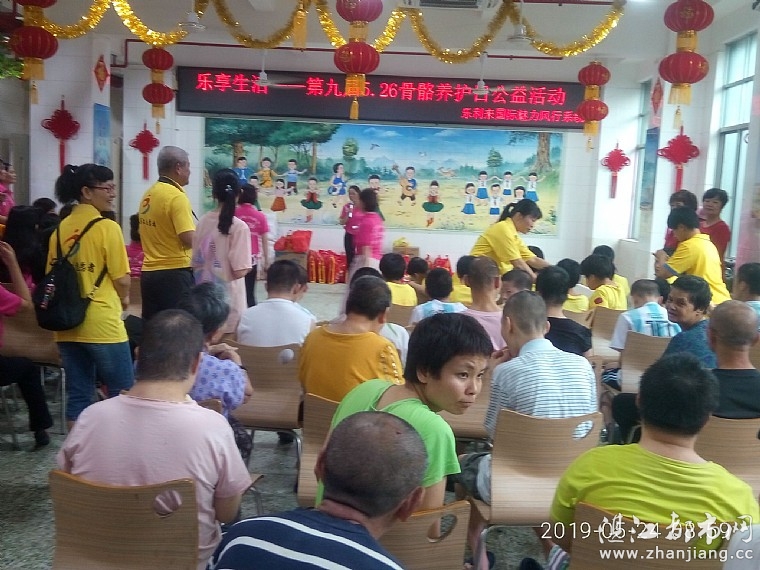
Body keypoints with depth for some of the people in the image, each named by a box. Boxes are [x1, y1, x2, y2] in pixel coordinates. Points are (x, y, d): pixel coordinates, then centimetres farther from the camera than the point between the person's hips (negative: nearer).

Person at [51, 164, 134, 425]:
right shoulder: (107, 227, -11)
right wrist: (124, 299, 9)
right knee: (122, 393, 6)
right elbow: (122, 279, -11)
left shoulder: (60, 229, 8)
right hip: (102, 324, -6)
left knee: (77, 394, 13)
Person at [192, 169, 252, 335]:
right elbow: (239, 271, -17)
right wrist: (248, 267, 3)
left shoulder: (203, 222, 0)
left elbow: (195, 263, 6)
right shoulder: (239, 226, -14)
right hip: (227, 297, -5)